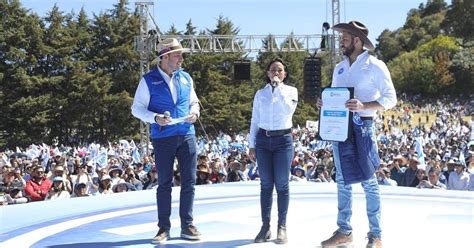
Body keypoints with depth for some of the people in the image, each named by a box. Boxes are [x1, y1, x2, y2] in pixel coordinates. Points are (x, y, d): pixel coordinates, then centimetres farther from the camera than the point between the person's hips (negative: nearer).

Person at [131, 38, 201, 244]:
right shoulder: (149, 80, -3)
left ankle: (187, 225, 15)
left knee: (189, 182, 4)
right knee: (164, 183, 4)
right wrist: (155, 118, -19)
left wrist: (195, 113, -3)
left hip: (187, 136, 3)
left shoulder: (186, 78, 8)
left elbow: (194, 102, 19)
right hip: (163, 139, -3)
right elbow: (137, 108, -2)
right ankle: (164, 228, 14)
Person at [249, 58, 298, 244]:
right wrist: (252, 145, 6)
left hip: (283, 140, -2)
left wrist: (279, 87, -15)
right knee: (266, 185, 4)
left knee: (282, 185, 1)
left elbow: (288, 110, -17)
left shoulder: (291, 91, 2)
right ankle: (265, 226, 10)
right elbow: (255, 121, 10)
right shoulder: (260, 93, 8)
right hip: (263, 140, 2)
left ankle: (282, 226, 8)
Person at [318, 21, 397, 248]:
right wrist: (325, 103, -1)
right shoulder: (339, 68, 13)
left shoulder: (375, 66, -7)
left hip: (362, 127, -6)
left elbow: (390, 98, -10)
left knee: (368, 181, -1)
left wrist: (364, 106, -24)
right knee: (343, 181, 11)